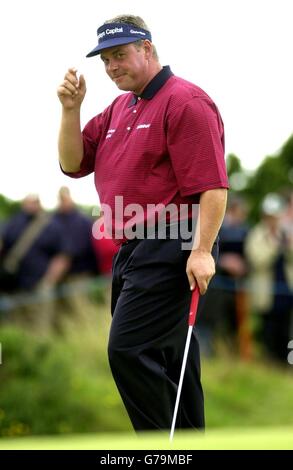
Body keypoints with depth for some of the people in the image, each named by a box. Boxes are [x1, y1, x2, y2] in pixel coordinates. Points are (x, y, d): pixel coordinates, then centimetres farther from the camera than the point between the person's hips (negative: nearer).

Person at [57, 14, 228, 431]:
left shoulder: (185, 102, -10)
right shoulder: (119, 109, 19)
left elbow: (212, 185, -16)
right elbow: (73, 164, 16)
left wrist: (202, 251, -23)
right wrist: (71, 109, 2)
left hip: (169, 250, -9)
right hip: (131, 251, 9)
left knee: (128, 349, -16)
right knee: (164, 356, 10)